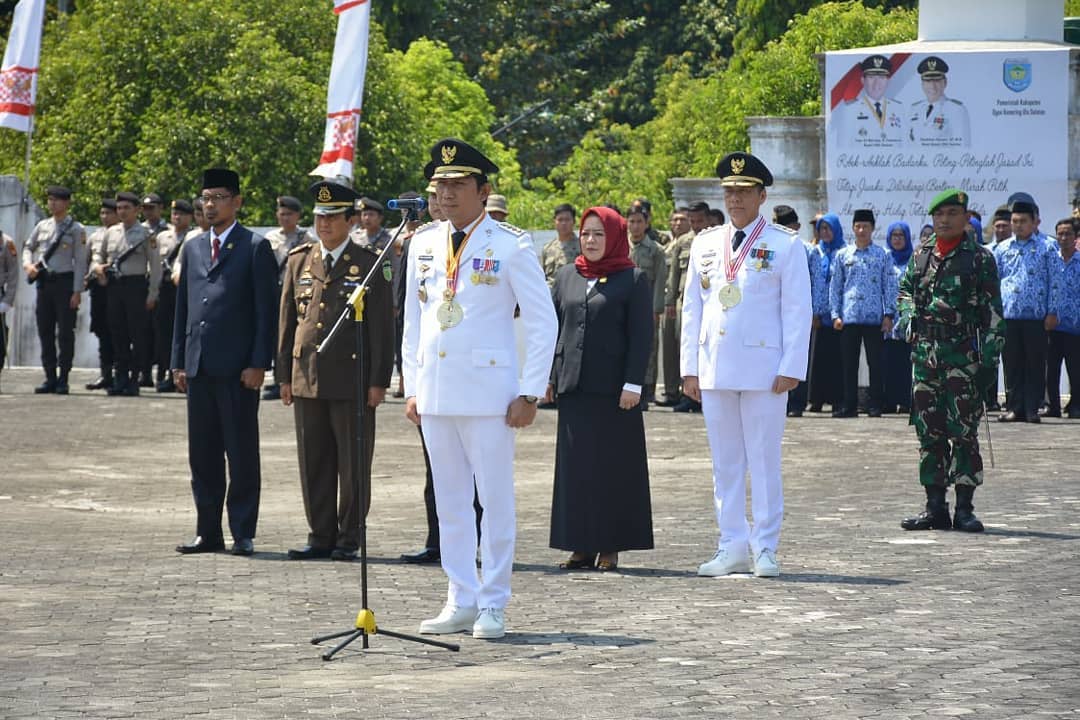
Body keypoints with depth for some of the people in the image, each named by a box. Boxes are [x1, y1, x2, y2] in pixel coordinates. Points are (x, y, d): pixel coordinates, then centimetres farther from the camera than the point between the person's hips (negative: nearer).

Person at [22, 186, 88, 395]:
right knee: (45, 332, 6)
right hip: (44, 282, 5)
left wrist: (77, 291, -11)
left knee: (65, 333, -3)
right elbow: (28, 246, 24)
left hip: (65, 282, -5)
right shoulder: (42, 226, 11)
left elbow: (80, 262, -5)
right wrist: (28, 264, 2)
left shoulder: (76, 229, -2)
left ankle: (63, 379, 2)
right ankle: (50, 378, 12)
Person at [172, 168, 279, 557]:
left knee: (242, 454, -1)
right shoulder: (193, 248, 16)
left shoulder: (255, 248, -1)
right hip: (199, 366, 6)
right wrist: (179, 361, 11)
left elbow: (267, 310, -5)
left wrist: (259, 363, -12)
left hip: (237, 368, -6)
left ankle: (243, 534, 3)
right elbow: (183, 308, 18)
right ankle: (208, 532, 14)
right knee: (202, 455, 8)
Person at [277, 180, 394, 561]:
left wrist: (378, 382, -7)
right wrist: (284, 375, 10)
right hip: (307, 379, 4)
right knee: (314, 463, 7)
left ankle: (348, 539, 8)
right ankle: (320, 536, 14)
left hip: (353, 380, -4)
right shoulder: (299, 261, 11)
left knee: (353, 464, 1)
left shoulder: (371, 264, 0)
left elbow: (382, 327, -2)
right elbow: (287, 320, 14)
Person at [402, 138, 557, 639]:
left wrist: (530, 393, -9)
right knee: (449, 502, 8)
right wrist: (411, 386, 11)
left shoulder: (511, 246, -5)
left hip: (488, 391, -5)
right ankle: (461, 602, 15)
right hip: (435, 392, 5)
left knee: (496, 500, 0)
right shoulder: (423, 244, 11)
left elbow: (543, 322, -4)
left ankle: (493, 606, 6)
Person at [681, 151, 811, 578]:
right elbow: (692, 308, 14)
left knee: (764, 460, -1)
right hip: (715, 368, 4)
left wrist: (791, 368, -10)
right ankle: (732, 547, 11)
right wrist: (689, 367, 7)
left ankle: (765, 549, 4)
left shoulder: (785, 245, 0)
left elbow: (797, 311, -2)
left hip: (763, 368, -4)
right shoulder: (705, 244, 13)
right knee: (725, 462, 6)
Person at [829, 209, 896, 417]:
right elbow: (835, 287, 10)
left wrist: (889, 314, -4)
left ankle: (875, 406, 4)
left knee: (875, 362, 0)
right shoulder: (843, 255, 10)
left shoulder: (882, 255, 7)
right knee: (849, 363, 3)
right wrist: (835, 314, 2)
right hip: (849, 317, 1)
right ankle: (850, 406, 7)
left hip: (874, 317, -1)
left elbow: (889, 286, 5)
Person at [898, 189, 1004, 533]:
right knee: (928, 430, 5)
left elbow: (993, 311, -3)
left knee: (963, 430, -5)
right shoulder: (921, 255, 12)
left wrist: (991, 356, -9)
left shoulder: (979, 258, -1)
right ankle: (935, 507, 11)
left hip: (963, 352, -5)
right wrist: (908, 316, 7)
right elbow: (905, 291, 27)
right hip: (924, 350, 5)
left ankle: (964, 508, -1)